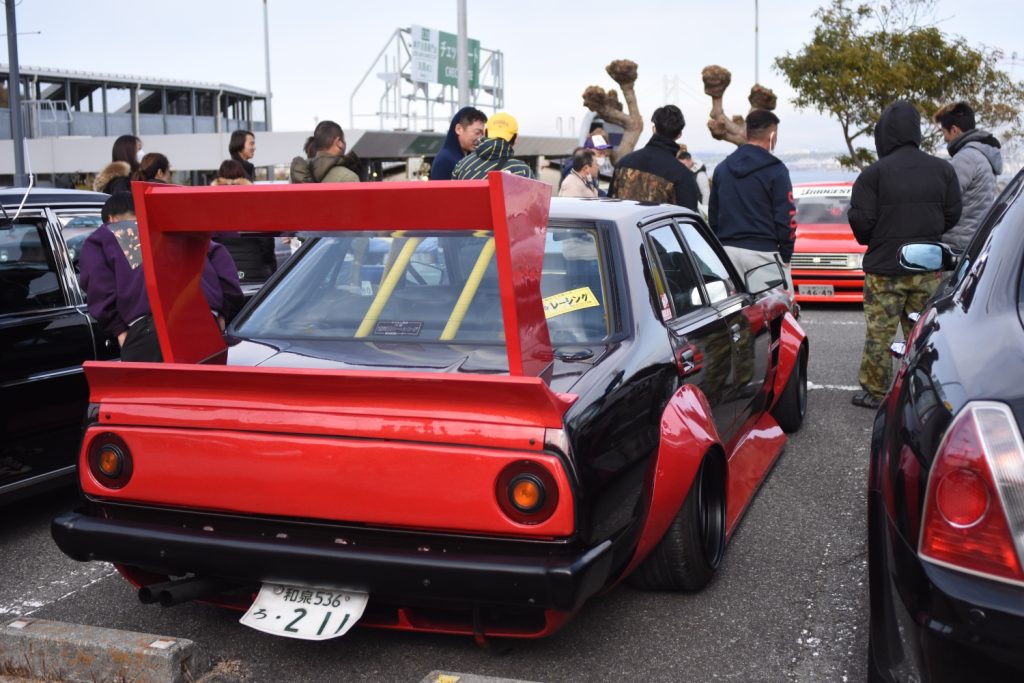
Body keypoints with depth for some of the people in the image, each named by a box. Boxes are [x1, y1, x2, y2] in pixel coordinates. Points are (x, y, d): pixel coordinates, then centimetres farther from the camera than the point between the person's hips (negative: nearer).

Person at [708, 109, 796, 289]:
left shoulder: (722, 168, 12)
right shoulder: (775, 171, -7)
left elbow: (712, 216, 15)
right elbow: (786, 218, -9)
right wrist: (785, 256, 1)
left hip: (727, 252, 6)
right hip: (762, 252, -6)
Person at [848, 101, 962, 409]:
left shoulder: (875, 173, -13)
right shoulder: (943, 170, 0)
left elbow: (861, 221, -13)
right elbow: (952, 215, 5)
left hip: (885, 268, -4)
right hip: (928, 269, 4)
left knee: (879, 334, 6)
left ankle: (874, 392, 13)